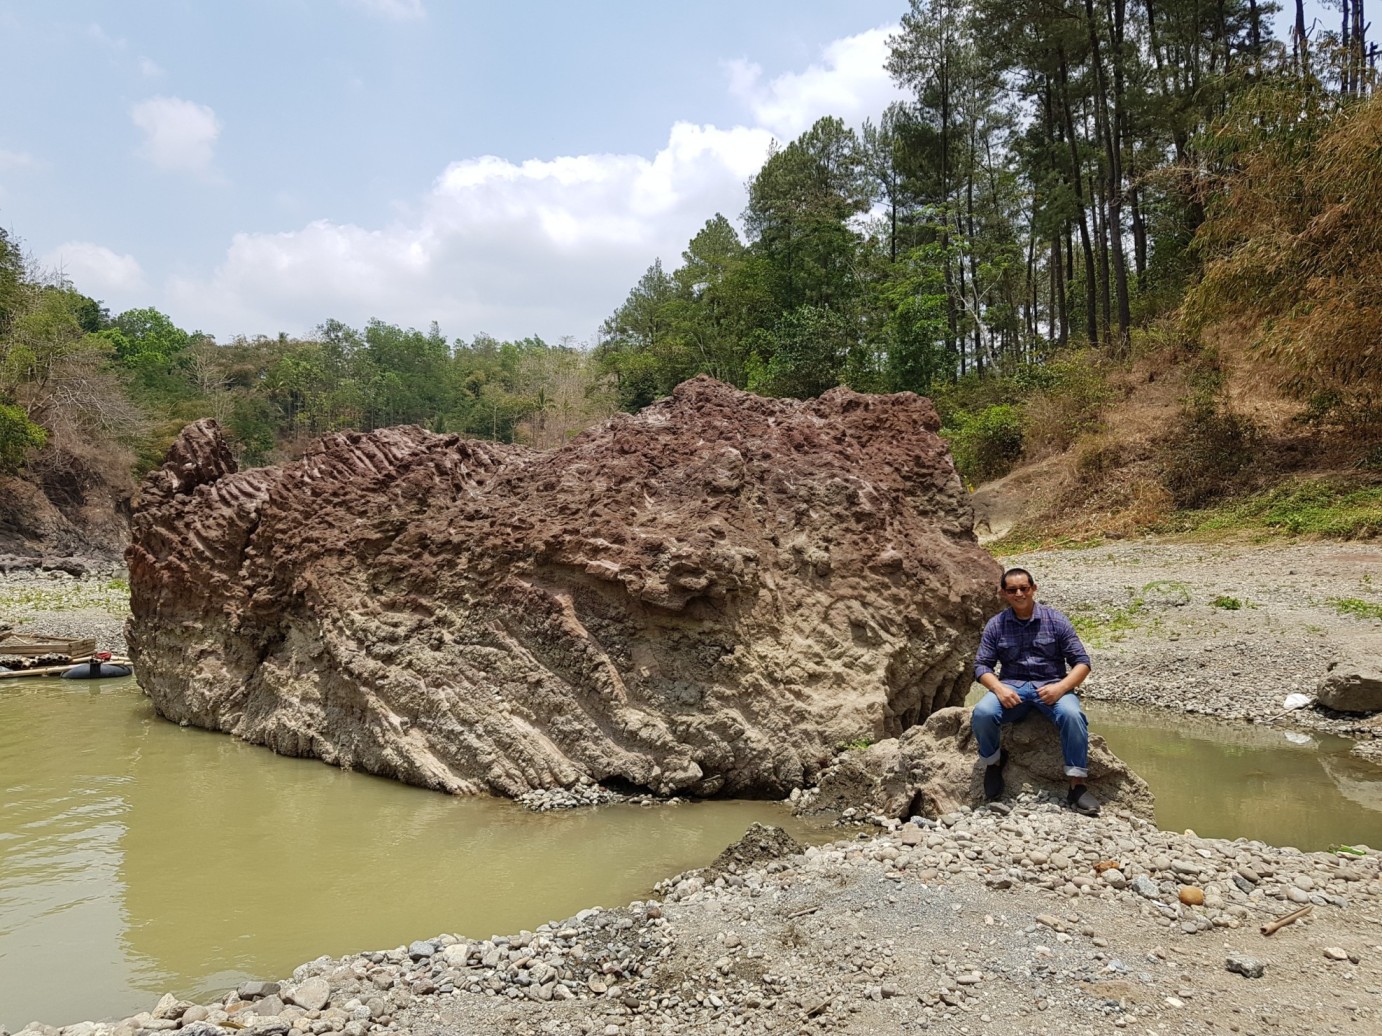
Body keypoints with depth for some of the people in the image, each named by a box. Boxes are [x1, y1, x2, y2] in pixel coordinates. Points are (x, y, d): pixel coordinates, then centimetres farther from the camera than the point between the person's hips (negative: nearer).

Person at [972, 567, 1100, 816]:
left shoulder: (1056, 620, 1)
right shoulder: (996, 625, 5)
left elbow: (1082, 662, 0)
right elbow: (982, 665, 4)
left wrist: (1060, 687, -18)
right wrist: (998, 688, -17)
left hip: (1051, 686, -1)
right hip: (1012, 687, 1)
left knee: (1072, 715, -34)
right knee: (982, 713, -30)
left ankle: (1078, 786, -24)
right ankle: (994, 760, 2)